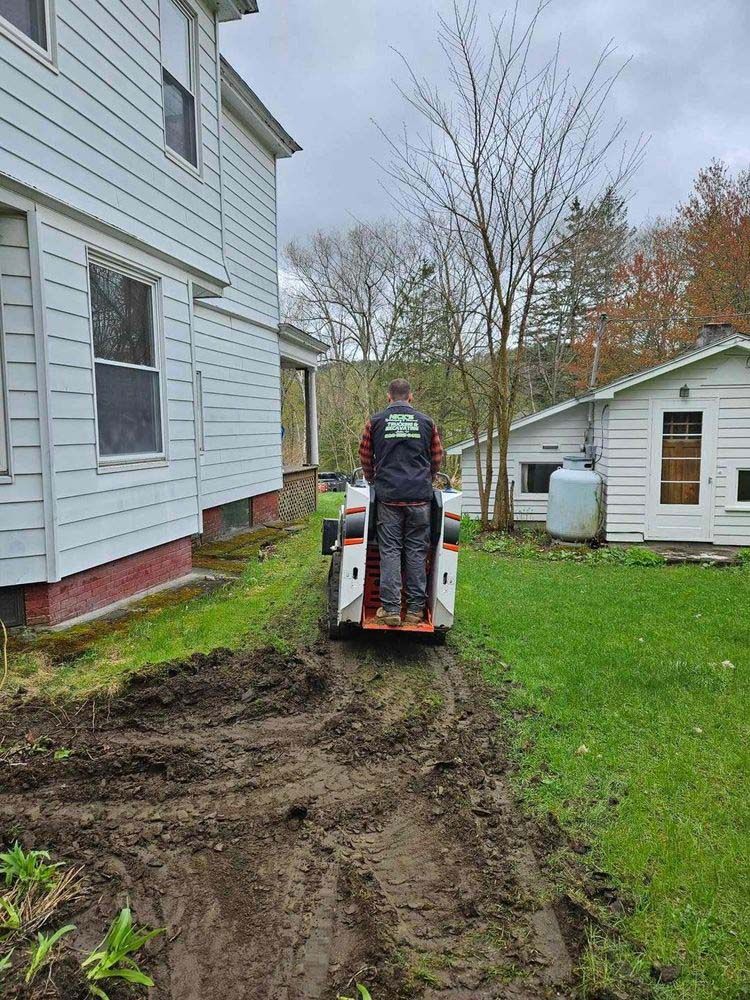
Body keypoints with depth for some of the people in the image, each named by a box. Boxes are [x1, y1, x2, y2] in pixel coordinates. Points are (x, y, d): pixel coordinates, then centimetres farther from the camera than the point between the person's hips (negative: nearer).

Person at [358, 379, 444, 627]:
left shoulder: (375, 421, 5)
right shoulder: (426, 422, 8)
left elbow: (365, 457, 12)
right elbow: (437, 459, 14)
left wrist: (373, 481, 30)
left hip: (388, 495, -1)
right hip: (420, 495, 1)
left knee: (390, 550, 2)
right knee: (417, 551, 5)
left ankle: (390, 609, -1)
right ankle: (415, 609, 8)